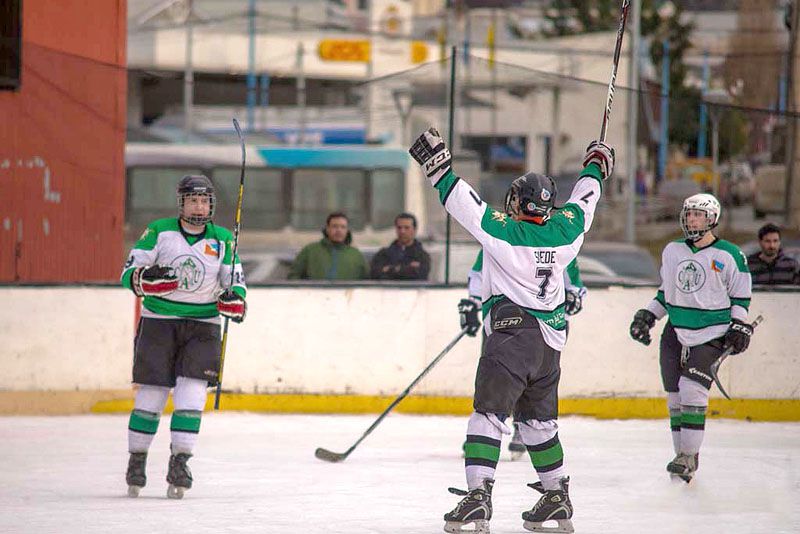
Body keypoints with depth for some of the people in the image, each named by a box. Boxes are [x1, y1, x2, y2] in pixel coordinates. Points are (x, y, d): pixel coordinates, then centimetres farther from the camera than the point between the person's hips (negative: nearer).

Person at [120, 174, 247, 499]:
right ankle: (136, 460, 13)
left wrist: (234, 300, -16)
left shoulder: (222, 240, 4)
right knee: (151, 393, -1)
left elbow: (236, 281, 7)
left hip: (202, 325, 1)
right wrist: (145, 278, -25)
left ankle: (179, 463, -5)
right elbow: (129, 273, -2)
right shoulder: (159, 232, -1)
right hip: (158, 322, -1)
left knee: (191, 394, -10)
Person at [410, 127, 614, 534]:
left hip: (510, 337, -6)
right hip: (550, 343, 6)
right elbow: (584, 201, 23)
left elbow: (464, 203, -15)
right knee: (538, 420, 19)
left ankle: (478, 496, -23)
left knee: (489, 415, -10)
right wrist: (596, 165, 40)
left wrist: (438, 166, -8)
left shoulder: (503, 230, -11)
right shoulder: (564, 229, 5)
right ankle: (557, 499, 24)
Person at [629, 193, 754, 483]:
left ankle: (689, 455, -13)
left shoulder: (730, 255, -4)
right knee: (675, 394, 2)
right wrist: (647, 315, 11)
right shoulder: (672, 251, 9)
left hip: (711, 334, -5)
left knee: (692, 390, -16)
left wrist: (740, 326, -5)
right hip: (676, 332, 5)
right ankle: (685, 455, 10)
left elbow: (740, 296, 4)